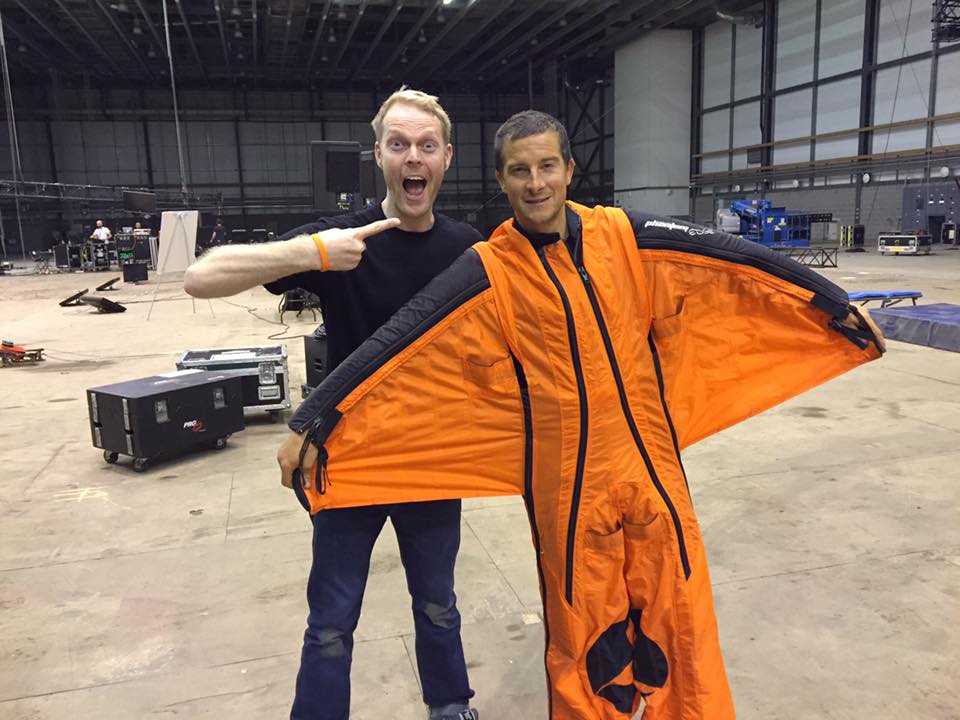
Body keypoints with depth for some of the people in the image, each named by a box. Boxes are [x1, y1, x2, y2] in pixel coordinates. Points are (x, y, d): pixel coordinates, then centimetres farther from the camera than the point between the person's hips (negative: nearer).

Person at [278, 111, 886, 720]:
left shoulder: (623, 236, -1)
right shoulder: (489, 271, -7)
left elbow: (728, 257, 4)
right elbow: (394, 346, -11)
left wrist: (835, 302, 8)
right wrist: (312, 424, -14)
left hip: (652, 463, 2)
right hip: (566, 483, -2)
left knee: (681, 621, 14)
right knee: (584, 637, 13)